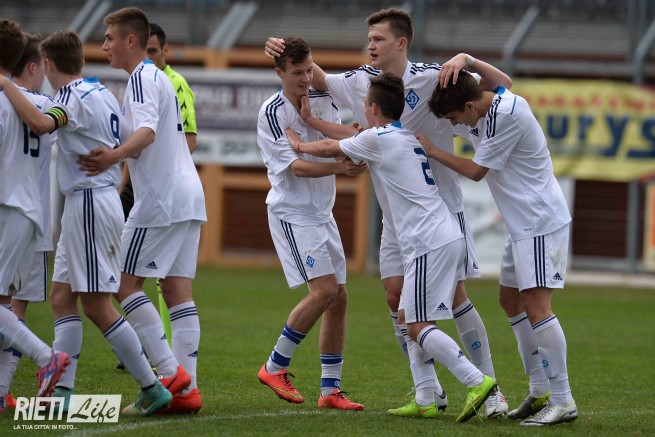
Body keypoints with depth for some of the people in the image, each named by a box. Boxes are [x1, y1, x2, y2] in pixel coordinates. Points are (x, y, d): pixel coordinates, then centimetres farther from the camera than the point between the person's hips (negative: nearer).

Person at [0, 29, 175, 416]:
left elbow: (40, 123, -35)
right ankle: (62, 392, 3)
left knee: (97, 305, -6)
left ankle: (152, 388, -4)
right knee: (63, 297, 8)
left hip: (90, 204, -9)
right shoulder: (103, 93, 12)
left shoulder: (75, 96, -15)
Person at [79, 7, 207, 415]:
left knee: (128, 285, -5)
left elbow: (147, 132, -26)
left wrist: (115, 156, -43)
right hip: (188, 194, 9)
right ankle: (187, 388, 0)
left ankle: (171, 372, -11)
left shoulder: (141, 79, -10)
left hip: (160, 198, -9)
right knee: (178, 288, 5)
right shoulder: (161, 78, 21)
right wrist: (114, 157, 29)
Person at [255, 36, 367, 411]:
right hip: (291, 213, -7)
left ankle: (330, 390, 10)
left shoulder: (325, 101, 5)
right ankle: (275, 366, -3)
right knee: (324, 290, -18)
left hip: (322, 212, 7)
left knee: (339, 298, 3)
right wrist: (337, 166, -32)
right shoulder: (271, 114, -13)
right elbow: (295, 166, -20)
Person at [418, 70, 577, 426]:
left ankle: (563, 402, -14)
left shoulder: (508, 115, -22)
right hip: (523, 223, 11)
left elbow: (477, 170, -14)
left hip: (540, 222, -11)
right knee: (511, 300, 15)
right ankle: (540, 392, 20)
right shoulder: (481, 111, 6)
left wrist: (432, 152, -4)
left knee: (535, 305, -15)